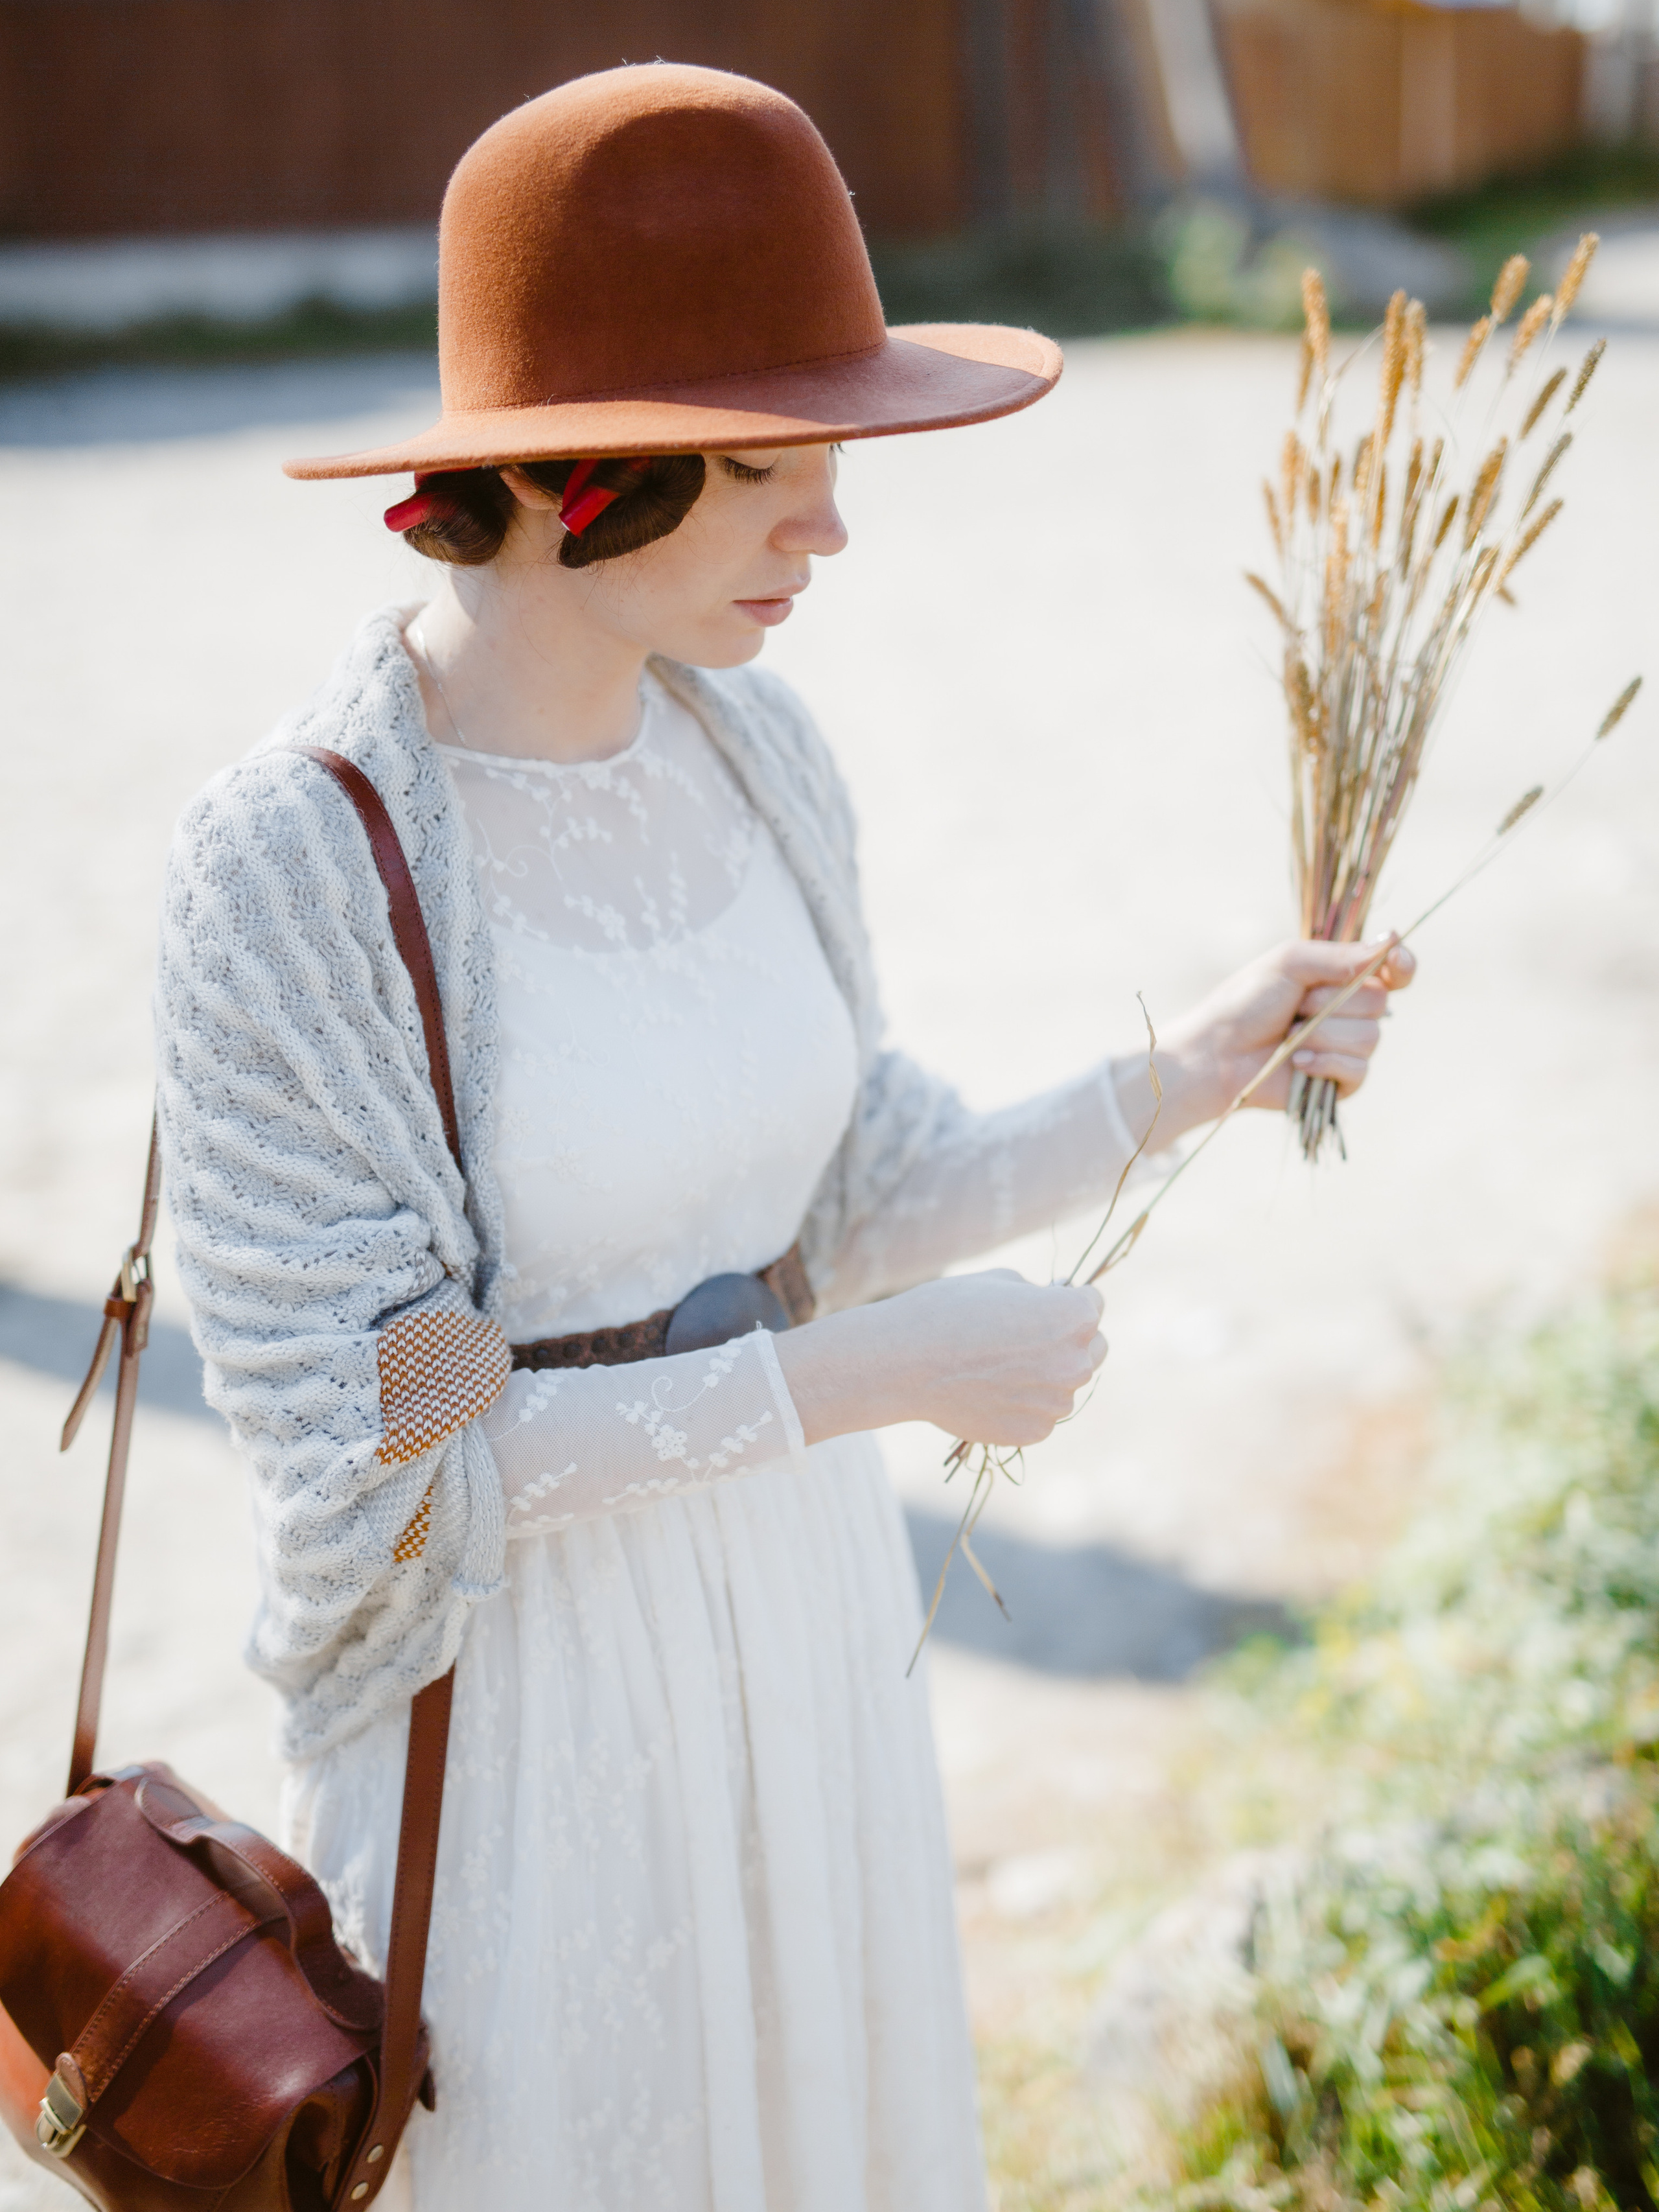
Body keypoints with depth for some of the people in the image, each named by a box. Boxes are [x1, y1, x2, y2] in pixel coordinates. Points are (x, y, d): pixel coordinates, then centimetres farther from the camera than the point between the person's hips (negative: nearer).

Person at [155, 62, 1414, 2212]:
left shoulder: (747, 751, -4)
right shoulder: (290, 867, -24)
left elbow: (836, 1201, 5)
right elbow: (369, 1442, -22)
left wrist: (1180, 1076, -8)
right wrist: (886, 1373, -23)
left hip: (799, 1607, 6)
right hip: (517, 1660, -6)